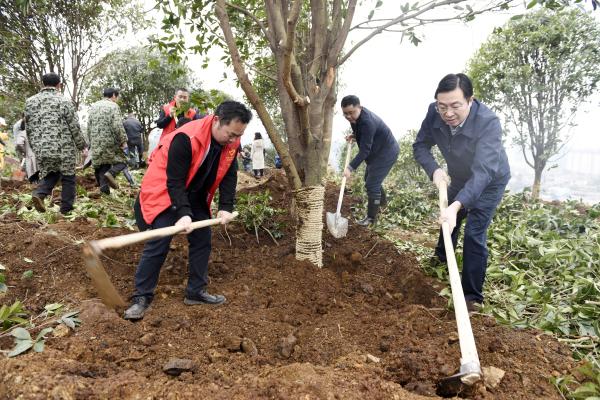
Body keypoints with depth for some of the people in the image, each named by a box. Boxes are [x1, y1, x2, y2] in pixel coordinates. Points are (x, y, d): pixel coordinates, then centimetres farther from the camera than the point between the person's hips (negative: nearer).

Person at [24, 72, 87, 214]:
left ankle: (39, 193, -7)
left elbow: (28, 128, 12)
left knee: (50, 174, 21)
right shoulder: (64, 101, -7)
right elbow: (75, 127, -6)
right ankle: (66, 209, 14)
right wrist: (83, 146, 5)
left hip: (41, 149, 4)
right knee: (68, 177, 10)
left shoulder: (30, 101, 8)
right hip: (64, 149, -4)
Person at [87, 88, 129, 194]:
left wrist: (91, 141, 24)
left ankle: (104, 187, 1)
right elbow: (117, 126, -15)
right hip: (110, 141, -6)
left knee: (102, 164, 9)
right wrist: (124, 141, -10)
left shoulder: (93, 106, 16)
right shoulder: (113, 106, -6)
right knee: (121, 160, 6)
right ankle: (111, 173, -22)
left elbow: (89, 126, 18)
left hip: (96, 143, 6)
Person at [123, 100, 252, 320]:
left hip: (195, 197, 7)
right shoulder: (186, 138, -31)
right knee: (158, 245, -10)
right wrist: (183, 214, -36)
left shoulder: (232, 142, -10)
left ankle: (196, 292, 18)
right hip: (165, 192, -7)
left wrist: (225, 208, -13)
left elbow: (229, 176, -4)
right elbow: (174, 181, -29)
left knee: (202, 241, 5)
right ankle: (141, 297, 1)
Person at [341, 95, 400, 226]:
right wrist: (354, 135, -3)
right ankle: (382, 200, 50)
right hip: (377, 151, 10)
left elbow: (365, 150, -35)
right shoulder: (356, 116, -5)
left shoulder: (367, 122, -34)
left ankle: (371, 217, 5)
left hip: (387, 152, -10)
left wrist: (351, 168, -40)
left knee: (372, 184, -10)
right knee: (369, 178, 25)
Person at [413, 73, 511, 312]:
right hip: (459, 178, 6)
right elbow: (420, 145, -14)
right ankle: (441, 257, 55)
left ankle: (472, 297, 1)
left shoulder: (488, 122, -40)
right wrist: (433, 169, -34)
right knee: (448, 221, 25)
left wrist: (457, 205, -61)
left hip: (489, 182, -5)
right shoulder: (434, 113, -26)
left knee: (474, 234, -13)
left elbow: (483, 172, -48)